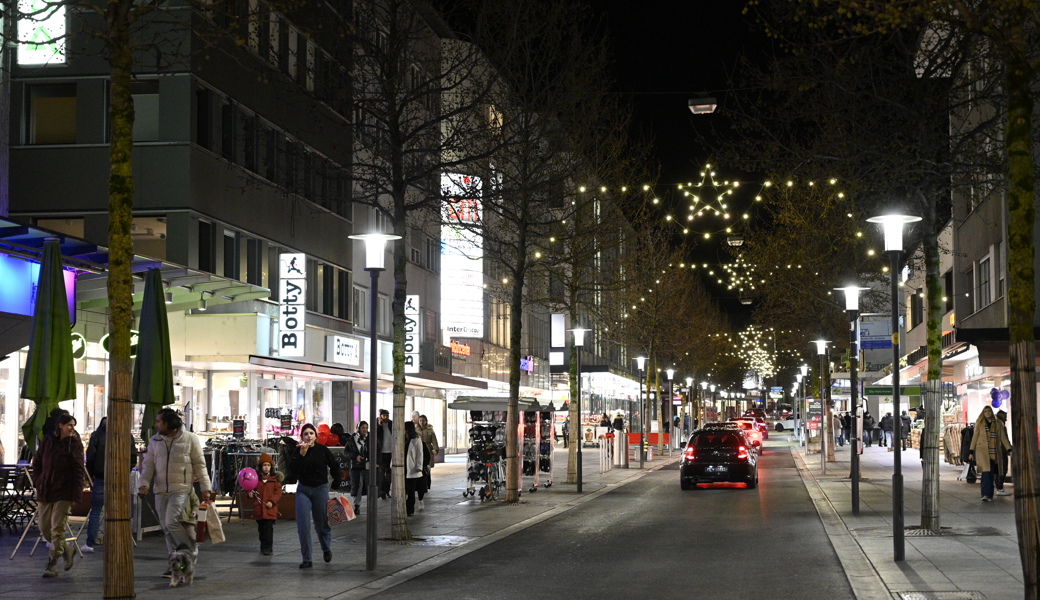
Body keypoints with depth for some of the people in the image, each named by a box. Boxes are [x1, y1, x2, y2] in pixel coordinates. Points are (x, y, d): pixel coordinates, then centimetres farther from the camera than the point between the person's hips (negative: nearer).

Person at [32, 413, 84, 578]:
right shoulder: (47, 441, 6)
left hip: (64, 493, -4)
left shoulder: (74, 444, -4)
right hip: (45, 491, 4)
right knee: (44, 529, 8)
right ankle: (68, 550, 28)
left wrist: (76, 494, -15)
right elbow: (37, 463, 15)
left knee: (57, 529, -6)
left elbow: (78, 470, -8)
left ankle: (52, 564, 1)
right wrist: (38, 482, 3)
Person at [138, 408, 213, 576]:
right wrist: (145, 483, -8)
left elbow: (199, 465, 2)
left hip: (180, 489, -5)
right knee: (166, 528, 5)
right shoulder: (155, 441, 11)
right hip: (160, 490, 5)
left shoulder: (190, 439, -1)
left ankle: (191, 552, 2)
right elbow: (148, 464, 9)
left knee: (171, 522, -18)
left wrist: (205, 488, -2)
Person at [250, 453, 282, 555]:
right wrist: (250, 494, -5)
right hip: (258, 508, 3)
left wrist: (272, 501, -15)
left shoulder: (275, 479, 0)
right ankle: (263, 547, 23)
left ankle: (268, 548, -6)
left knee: (268, 528, -9)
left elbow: (278, 492, -3)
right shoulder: (256, 478, 6)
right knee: (261, 529, 11)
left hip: (270, 509, -3)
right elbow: (253, 490, 17)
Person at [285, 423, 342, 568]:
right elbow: (293, 470, -16)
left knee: (321, 523, 10)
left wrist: (336, 485, 8)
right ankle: (306, 559, 1)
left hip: (321, 490, -1)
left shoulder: (323, 450, -6)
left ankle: (326, 548, 40)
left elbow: (335, 466, 7)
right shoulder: (297, 452, -3)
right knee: (303, 525, -6)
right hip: (303, 490, 1)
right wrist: (301, 454, -23)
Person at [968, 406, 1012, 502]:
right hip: (982, 451, -2)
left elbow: (1003, 437, 9)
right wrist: (971, 451, 4)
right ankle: (985, 494, -20)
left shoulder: (997, 424, 11)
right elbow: (975, 437, 8)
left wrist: (1009, 449, -2)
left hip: (994, 452, 2)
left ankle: (989, 495, 10)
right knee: (986, 472, -16)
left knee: (991, 474, 3)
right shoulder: (979, 423, 8)